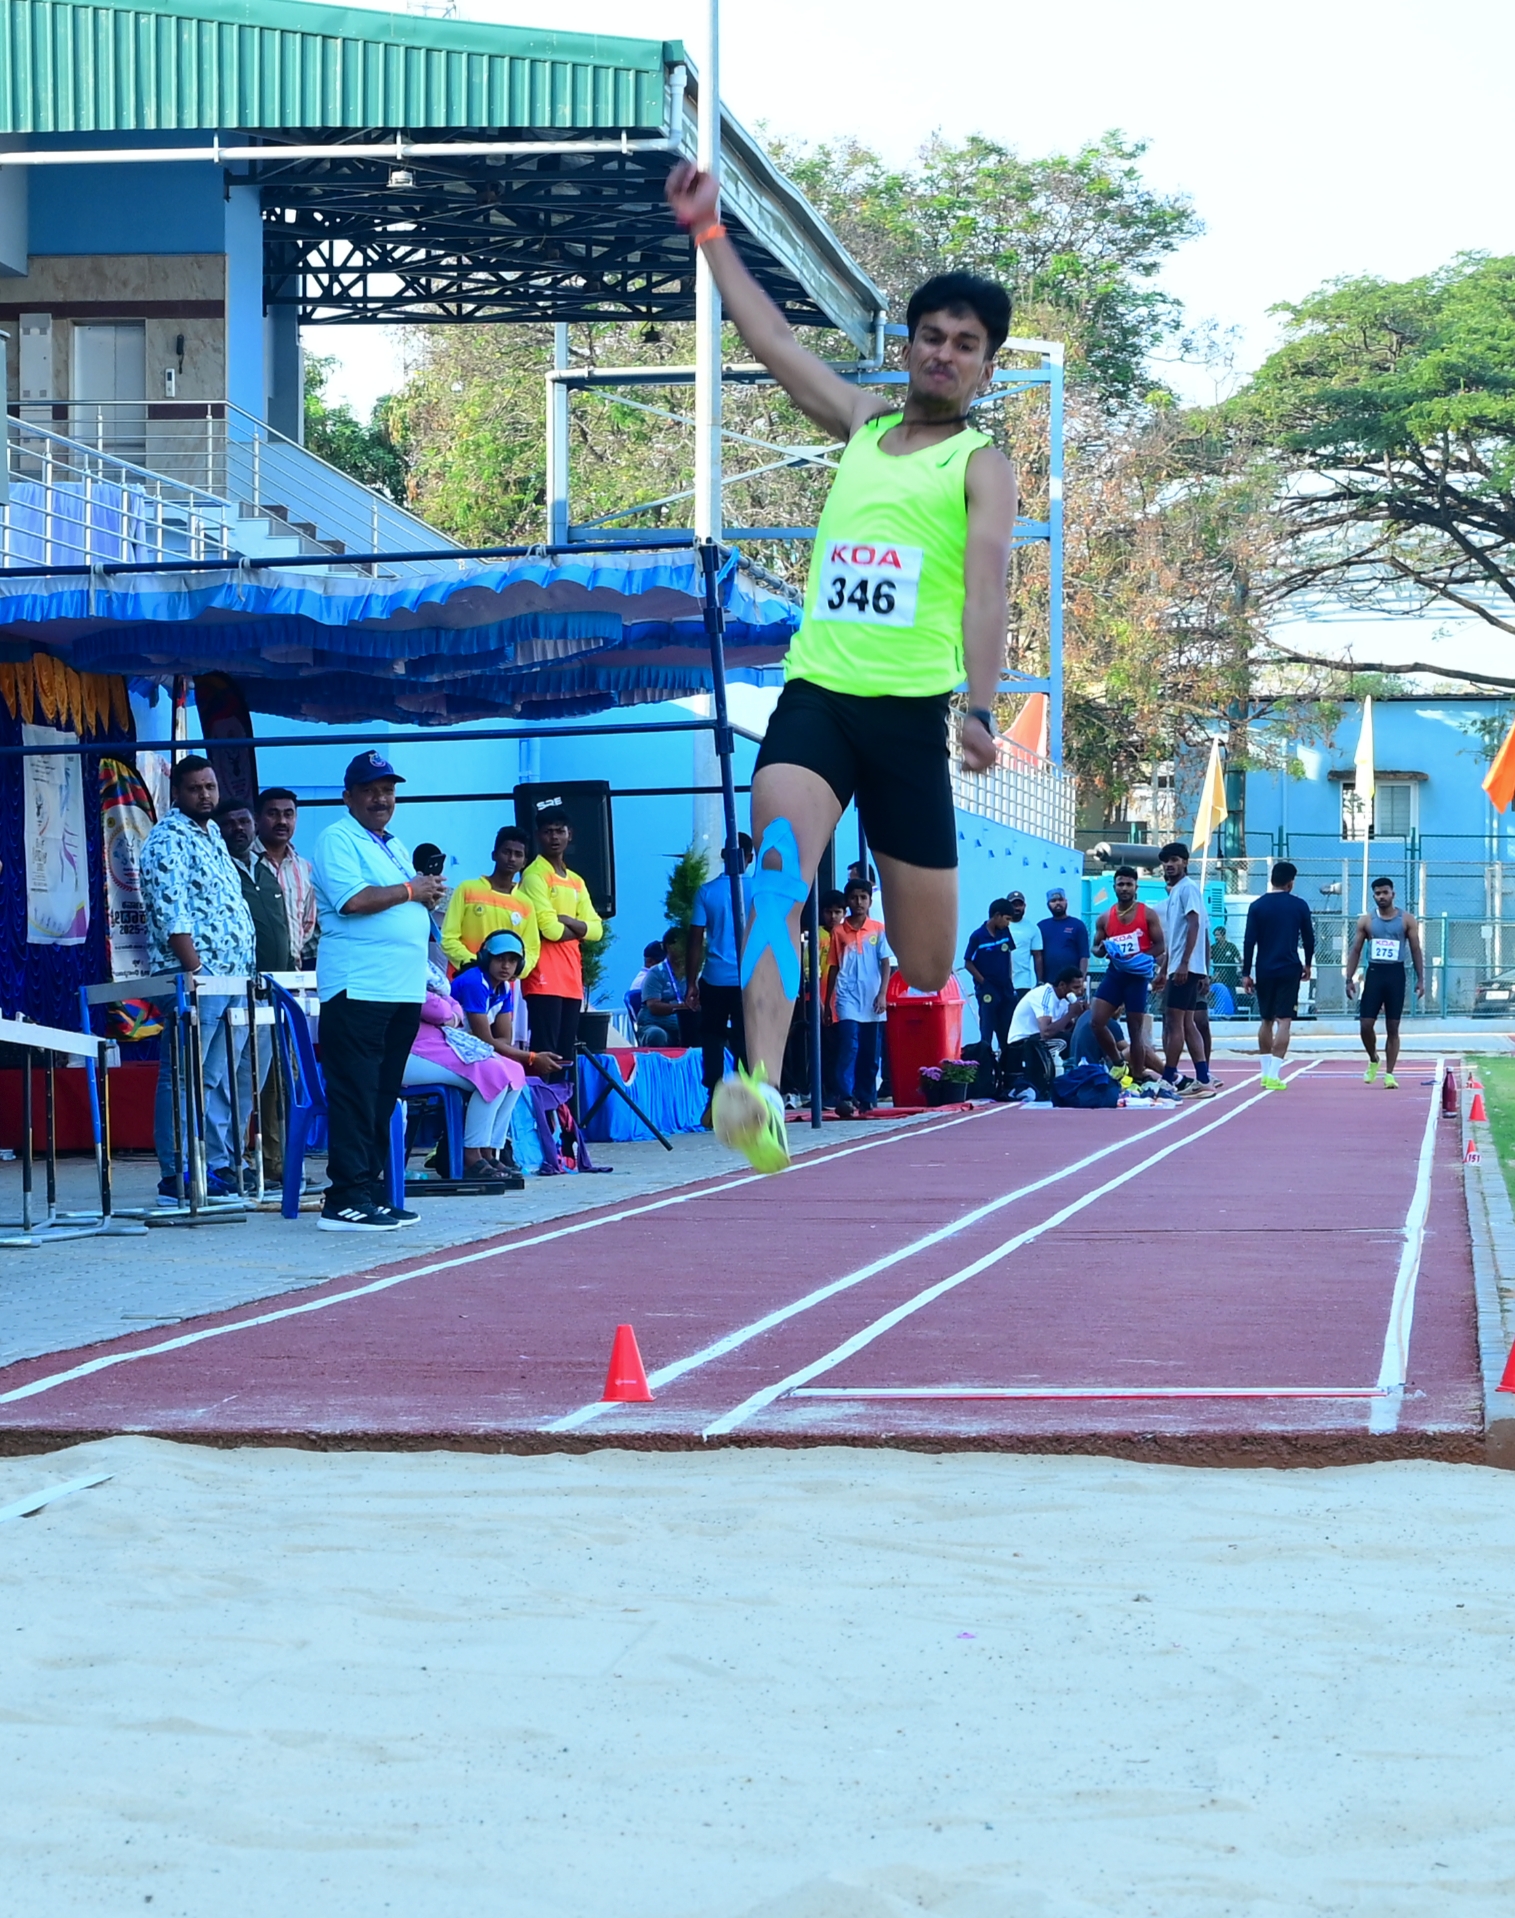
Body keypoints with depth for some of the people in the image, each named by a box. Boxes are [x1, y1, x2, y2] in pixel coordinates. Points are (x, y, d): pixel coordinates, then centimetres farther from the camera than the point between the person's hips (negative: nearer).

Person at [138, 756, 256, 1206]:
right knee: (186, 1080, -8)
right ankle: (176, 1180, -7)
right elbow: (171, 915, -16)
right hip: (193, 978, -9)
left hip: (232, 978, 9)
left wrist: (242, 973, 18)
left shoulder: (212, 833, 20)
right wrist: (197, 972, -21)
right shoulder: (168, 840, -8)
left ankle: (220, 1170, 12)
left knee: (221, 1080, 9)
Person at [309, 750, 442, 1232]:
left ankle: (374, 1192, 13)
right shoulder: (338, 840, -5)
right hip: (358, 989, -9)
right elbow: (352, 899, -19)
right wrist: (410, 890, -9)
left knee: (383, 1098, 10)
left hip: (403, 991, 9)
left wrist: (428, 895, 5)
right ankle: (346, 1200, -12)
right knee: (354, 1097, -10)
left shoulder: (394, 847, 23)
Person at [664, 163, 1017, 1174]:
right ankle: (763, 1094, -43)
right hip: (814, 697, 2)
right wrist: (709, 229, 27)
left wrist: (981, 707, -25)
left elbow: (986, 582, -11)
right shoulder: (862, 424, 19)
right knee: (779, 863, -28)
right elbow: (771, 334, 27)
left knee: (929, 967, -1)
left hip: (910, 713, -2)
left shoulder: (983, 465, 5)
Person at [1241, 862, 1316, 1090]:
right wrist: (1308, 964, 21)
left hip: (1264, 970, 2)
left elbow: (1249, 941, -3)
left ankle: (1266, 1071, 19)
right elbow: (1309, 938, 5)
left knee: (1266, 1020, 16)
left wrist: (1246, 973, 2)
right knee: (1284, 1020, -3)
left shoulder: (1257, 906, 0)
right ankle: (1273, 1075, -12)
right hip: (1289, 969, -2)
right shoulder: (1299, 906, -1)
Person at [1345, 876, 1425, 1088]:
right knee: (1365, 1024, -5)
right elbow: (1355, 951, 7)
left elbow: (1416, 950, 4)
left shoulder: (1406, 919, 2)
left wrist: (1420, 979, -2)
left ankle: (1389, 1074, 5)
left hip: (1396, 974, -1)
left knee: (1392, 1028, 0)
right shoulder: (1366, 920, 5)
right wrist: (1350, 979, -2)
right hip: (1374, 973, 1)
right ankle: (1373, 1060, 21)